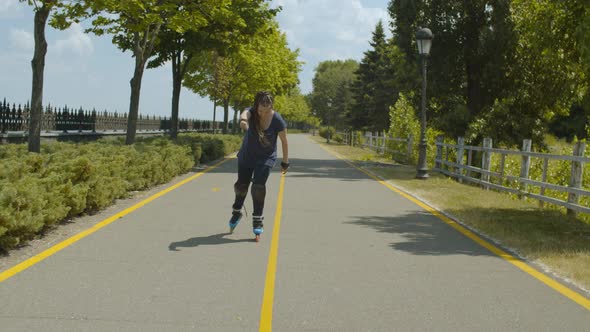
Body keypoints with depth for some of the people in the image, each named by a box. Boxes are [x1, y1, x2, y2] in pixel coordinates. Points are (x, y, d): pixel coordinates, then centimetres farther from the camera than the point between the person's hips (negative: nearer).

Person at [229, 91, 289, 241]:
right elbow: (244, 114, -47)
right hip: (246, 155, 2)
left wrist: (285, 162, -6)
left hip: (266, 158, -2)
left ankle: (258, 221, -2)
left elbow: (284, 141, -12)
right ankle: (236, 212, 40)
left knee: (258, 186, -16)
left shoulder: (277, 120, -24)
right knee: (241, 185, 13)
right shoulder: (251, 113, -22)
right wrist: (243, 120, -71)